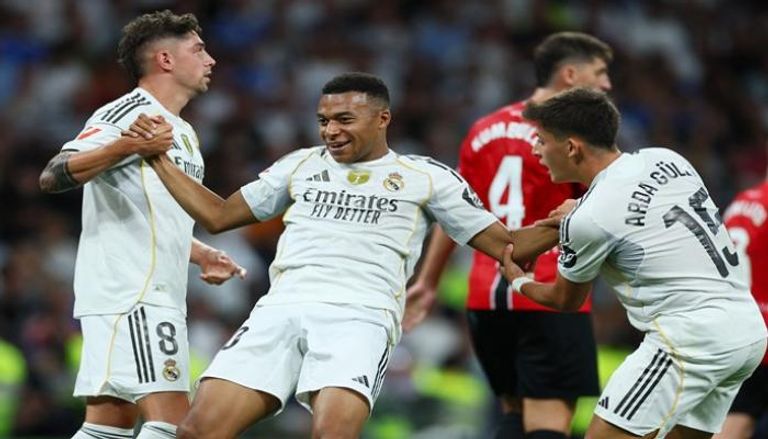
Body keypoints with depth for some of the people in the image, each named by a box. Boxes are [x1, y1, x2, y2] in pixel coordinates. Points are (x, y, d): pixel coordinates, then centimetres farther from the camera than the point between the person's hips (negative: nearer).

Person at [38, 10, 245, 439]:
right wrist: (124, 148, -33)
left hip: (157, 298, 10)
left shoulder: (184, 134, 23)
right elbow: (52, 176, -20)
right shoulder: (127, 113, -7)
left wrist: (202, 254, 24)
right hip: (129, 295, -10)